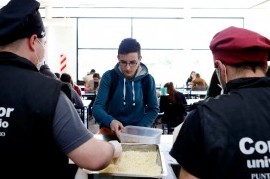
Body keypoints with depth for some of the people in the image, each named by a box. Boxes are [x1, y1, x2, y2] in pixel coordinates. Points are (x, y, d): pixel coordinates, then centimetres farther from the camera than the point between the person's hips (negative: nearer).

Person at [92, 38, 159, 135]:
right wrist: (110, 121, -30)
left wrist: (138, 130, -10)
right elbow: (97, 107, -10)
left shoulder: (147, 80, -3)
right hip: (110, 132, -2)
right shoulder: (109, 77, -6)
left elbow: (153, 109, 4)